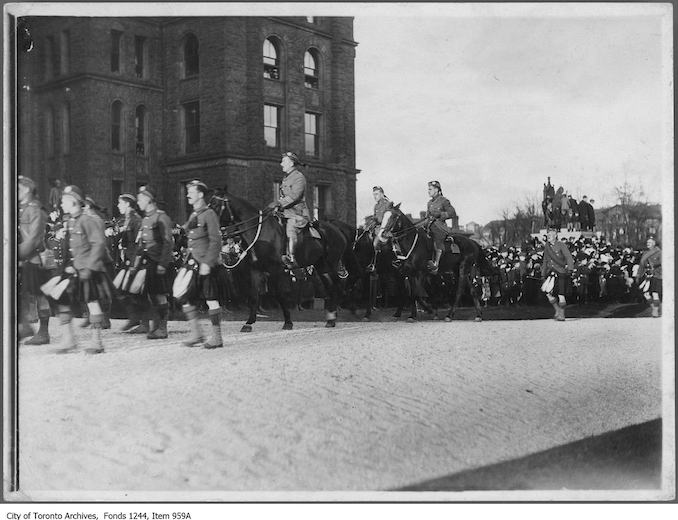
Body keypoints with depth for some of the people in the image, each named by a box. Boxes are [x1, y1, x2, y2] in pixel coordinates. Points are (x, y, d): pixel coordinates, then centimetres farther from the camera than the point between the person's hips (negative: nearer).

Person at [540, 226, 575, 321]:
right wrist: (543, 274, 17)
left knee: (561, 295, -7)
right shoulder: (546, 246, 9)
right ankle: (558, 310, 18)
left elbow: (569, 258, -15)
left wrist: (570, 269, -28)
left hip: (561, 273, -5)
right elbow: (545, 261, 18)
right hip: (552, 273, 5)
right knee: (549, 293, -4)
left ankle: (562, 315, 8)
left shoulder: (561, 245, -9)